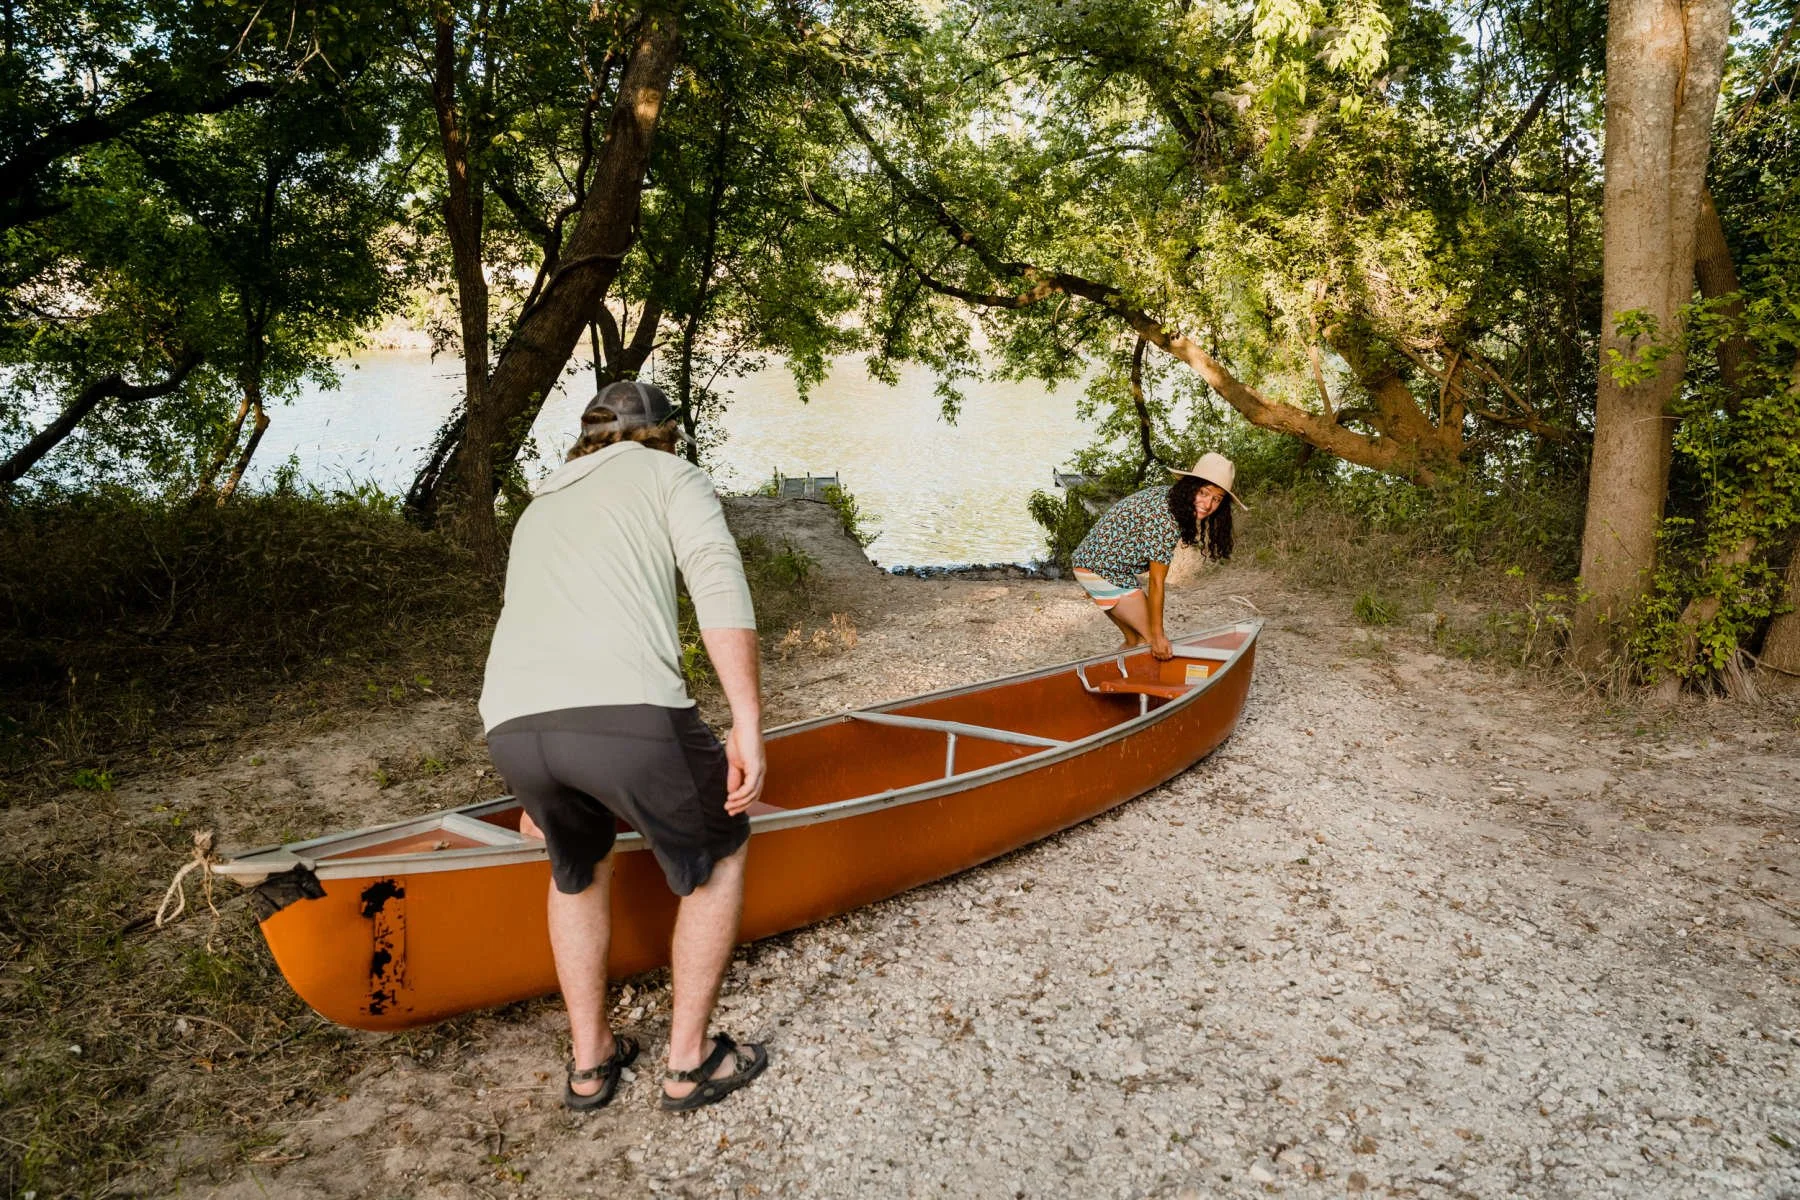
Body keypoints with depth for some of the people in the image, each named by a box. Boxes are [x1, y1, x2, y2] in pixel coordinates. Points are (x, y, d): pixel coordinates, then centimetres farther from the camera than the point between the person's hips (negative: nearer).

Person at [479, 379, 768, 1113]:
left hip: (510, 726, 6)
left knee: (579, 869, 33)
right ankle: (689, 1063, 27)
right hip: (626, 714, -5)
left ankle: (590, 1061, 38)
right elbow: (719, 585, -2)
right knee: (719, 853, 22)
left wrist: (540, 795, 56)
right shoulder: (671, 476, 20)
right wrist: (748, 726, -7)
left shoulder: (540, 508, 37)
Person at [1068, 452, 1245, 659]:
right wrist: (1157, 635, -17)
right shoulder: (1166, 520, -27)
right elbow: (1156, 582, -23)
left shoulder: (1168, 496, 2)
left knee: (1135, 640, 20)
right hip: (1104, 572, -10)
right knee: (1155, 642, -7)